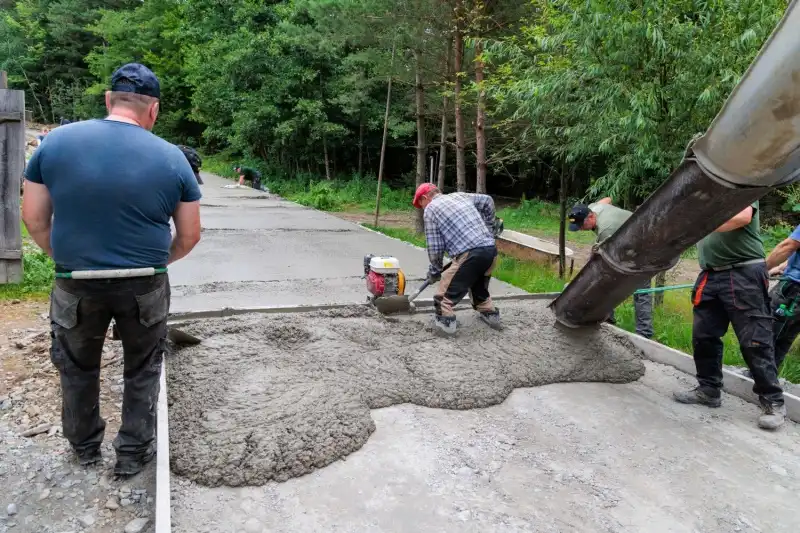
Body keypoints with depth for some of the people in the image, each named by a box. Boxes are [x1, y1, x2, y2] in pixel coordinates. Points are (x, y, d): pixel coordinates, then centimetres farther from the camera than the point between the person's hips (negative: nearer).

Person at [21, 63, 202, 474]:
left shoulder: (56, 142, -5)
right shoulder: (172, 158, -8)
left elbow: (33, 219, -1)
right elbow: (189, 237, -2)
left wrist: (67, 262, 14)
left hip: (75, 285, 1)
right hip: (144, 287, -1)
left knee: (78, 367, 24)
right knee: (142, 370, 20)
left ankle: (85, 447, 42)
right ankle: (133, 453, 31)